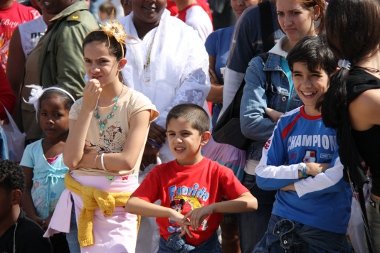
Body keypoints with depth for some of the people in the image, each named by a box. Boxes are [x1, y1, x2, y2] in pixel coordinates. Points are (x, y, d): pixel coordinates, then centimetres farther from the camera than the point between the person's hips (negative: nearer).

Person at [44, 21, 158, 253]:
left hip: (116, 206, -4)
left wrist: (86, 157, -4)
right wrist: (88, 107, -9)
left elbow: (128, 160, -15)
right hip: (79, 199, 4)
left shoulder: (137, 104, -5)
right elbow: (70, 159, -7)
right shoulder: (80, 106, 8)